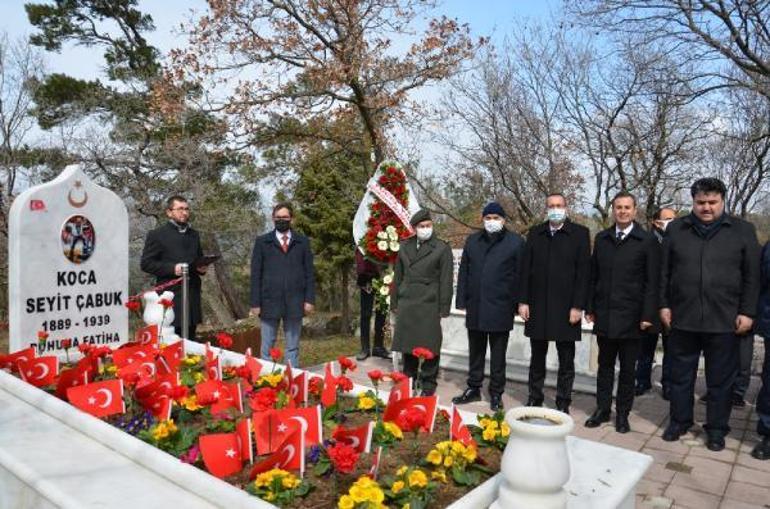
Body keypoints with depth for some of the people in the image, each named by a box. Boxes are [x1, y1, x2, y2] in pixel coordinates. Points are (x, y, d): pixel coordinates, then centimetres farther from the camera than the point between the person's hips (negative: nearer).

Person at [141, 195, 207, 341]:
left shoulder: (194, 235, 19)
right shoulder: (157, 235, 1)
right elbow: (146, 263, -4)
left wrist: (202, 267, 4)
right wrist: (172, 268, -16)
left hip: (192, 296, 6)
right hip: (170, 298, -5)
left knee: (190, 338, 8)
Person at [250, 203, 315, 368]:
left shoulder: (302, 242, 9)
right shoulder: (262, 242, 6)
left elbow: (309, 272, 6)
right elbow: (256, 274, 2)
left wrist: (310, 299, -2)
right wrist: (255, 303, -4)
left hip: (295, 302, 1)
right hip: (270, 301, -1)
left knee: (293, 347, 8)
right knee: (267, 347, 6)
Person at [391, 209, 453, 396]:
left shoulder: (442, 248, -2)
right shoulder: (404, 247, 11)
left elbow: (446, 281, -3)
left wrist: (443, 309, -6)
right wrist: (395, 303, 12)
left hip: (429, 305, -4)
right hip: (406, 304, 4)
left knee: (429, 347, 2)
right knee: (407, 344, 10)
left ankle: (428, 384, 16)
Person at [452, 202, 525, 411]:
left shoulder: (515, 242, -1)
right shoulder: (472, 240, 11)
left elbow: (520, 275, -3)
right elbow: (463, 271, 10)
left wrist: (518, 304, -7)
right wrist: (462, 300, 5)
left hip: (500, 307, -3)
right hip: (475, 306, 4)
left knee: (498, 353, 6)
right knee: (475, 351, 14)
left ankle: (496, 393, 18)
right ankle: (474, 388, 26)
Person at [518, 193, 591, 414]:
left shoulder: (580, 233, -1)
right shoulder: (535, 233, 8)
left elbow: (583, 272, -5)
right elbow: (525, 269, 6)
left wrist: (578, 306, -10)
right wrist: (523, 301, 0)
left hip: (565, 308, -2)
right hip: (537, 306, 3)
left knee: (566, 360, 6)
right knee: (537, 357, 12)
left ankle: (563, 403, 17)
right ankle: (534, 398, 24)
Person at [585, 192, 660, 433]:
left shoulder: (648, 241, -3)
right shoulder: (601, 238, 9)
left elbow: (652, 281, -6)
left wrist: (648, 315, -10)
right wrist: (590, 307, 7)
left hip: (631, 317, -3)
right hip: (604, 314, 3)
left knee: (628, 368, 8)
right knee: (605, 364, 13)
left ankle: (623, 413, 20)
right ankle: (602, 409, 23)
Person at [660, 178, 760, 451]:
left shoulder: (743, 230, 3)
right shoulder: (676, 229, 6)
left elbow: (752, 276, 3)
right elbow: (665, 272, 8)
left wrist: (747, 312, -3)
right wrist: (664, 305, 3)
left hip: (724, 321, -1)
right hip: (682, 317, 1)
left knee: (721, 380, 10)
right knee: (680, 376, 12)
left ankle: (717, 428, 25)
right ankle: (679, 421, 28)